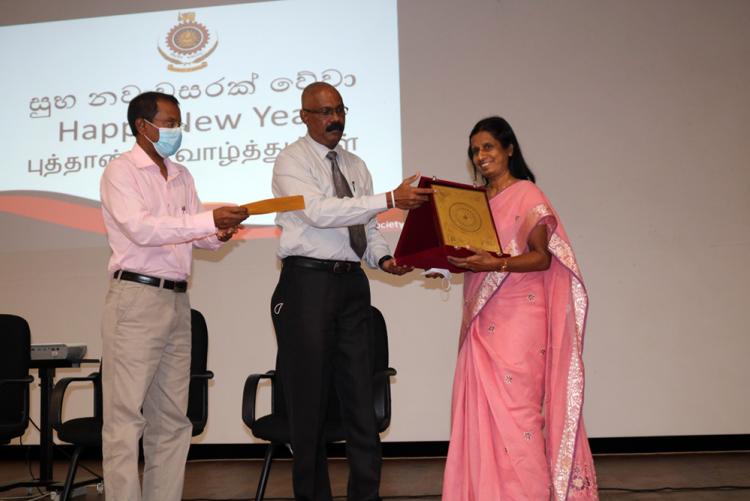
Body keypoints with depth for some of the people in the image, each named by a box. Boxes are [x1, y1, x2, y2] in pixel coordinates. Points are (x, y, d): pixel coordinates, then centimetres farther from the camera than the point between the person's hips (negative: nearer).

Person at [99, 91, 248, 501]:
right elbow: (142, 229, -18)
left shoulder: (182, 177, 17)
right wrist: (210, 219, -21)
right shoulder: (121, 171, -4)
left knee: (171, 418, 9)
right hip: (136, 298, -7)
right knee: (126, 416, -5)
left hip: (177, 299, 8)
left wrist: (218, 234, -7)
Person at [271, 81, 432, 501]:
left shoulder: (356, 166, 18)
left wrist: (383, 258, -7)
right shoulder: (292, 161, -2)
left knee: (361, 391, 5)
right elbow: (319, 211, -20)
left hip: (352, 282, 6)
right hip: (308, 282, -5)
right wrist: (391, 199, -24)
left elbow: (369, 228, 15)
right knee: (310, 393, 2)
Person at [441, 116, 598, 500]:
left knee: (514, 405, -6)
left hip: (518, 317, -6)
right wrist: (453, 262, 0)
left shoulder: (527, 195, -4)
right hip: (482, 319, 7)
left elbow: (542, 257, -10)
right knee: (481, 408, 5)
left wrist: (496, 264, -24)